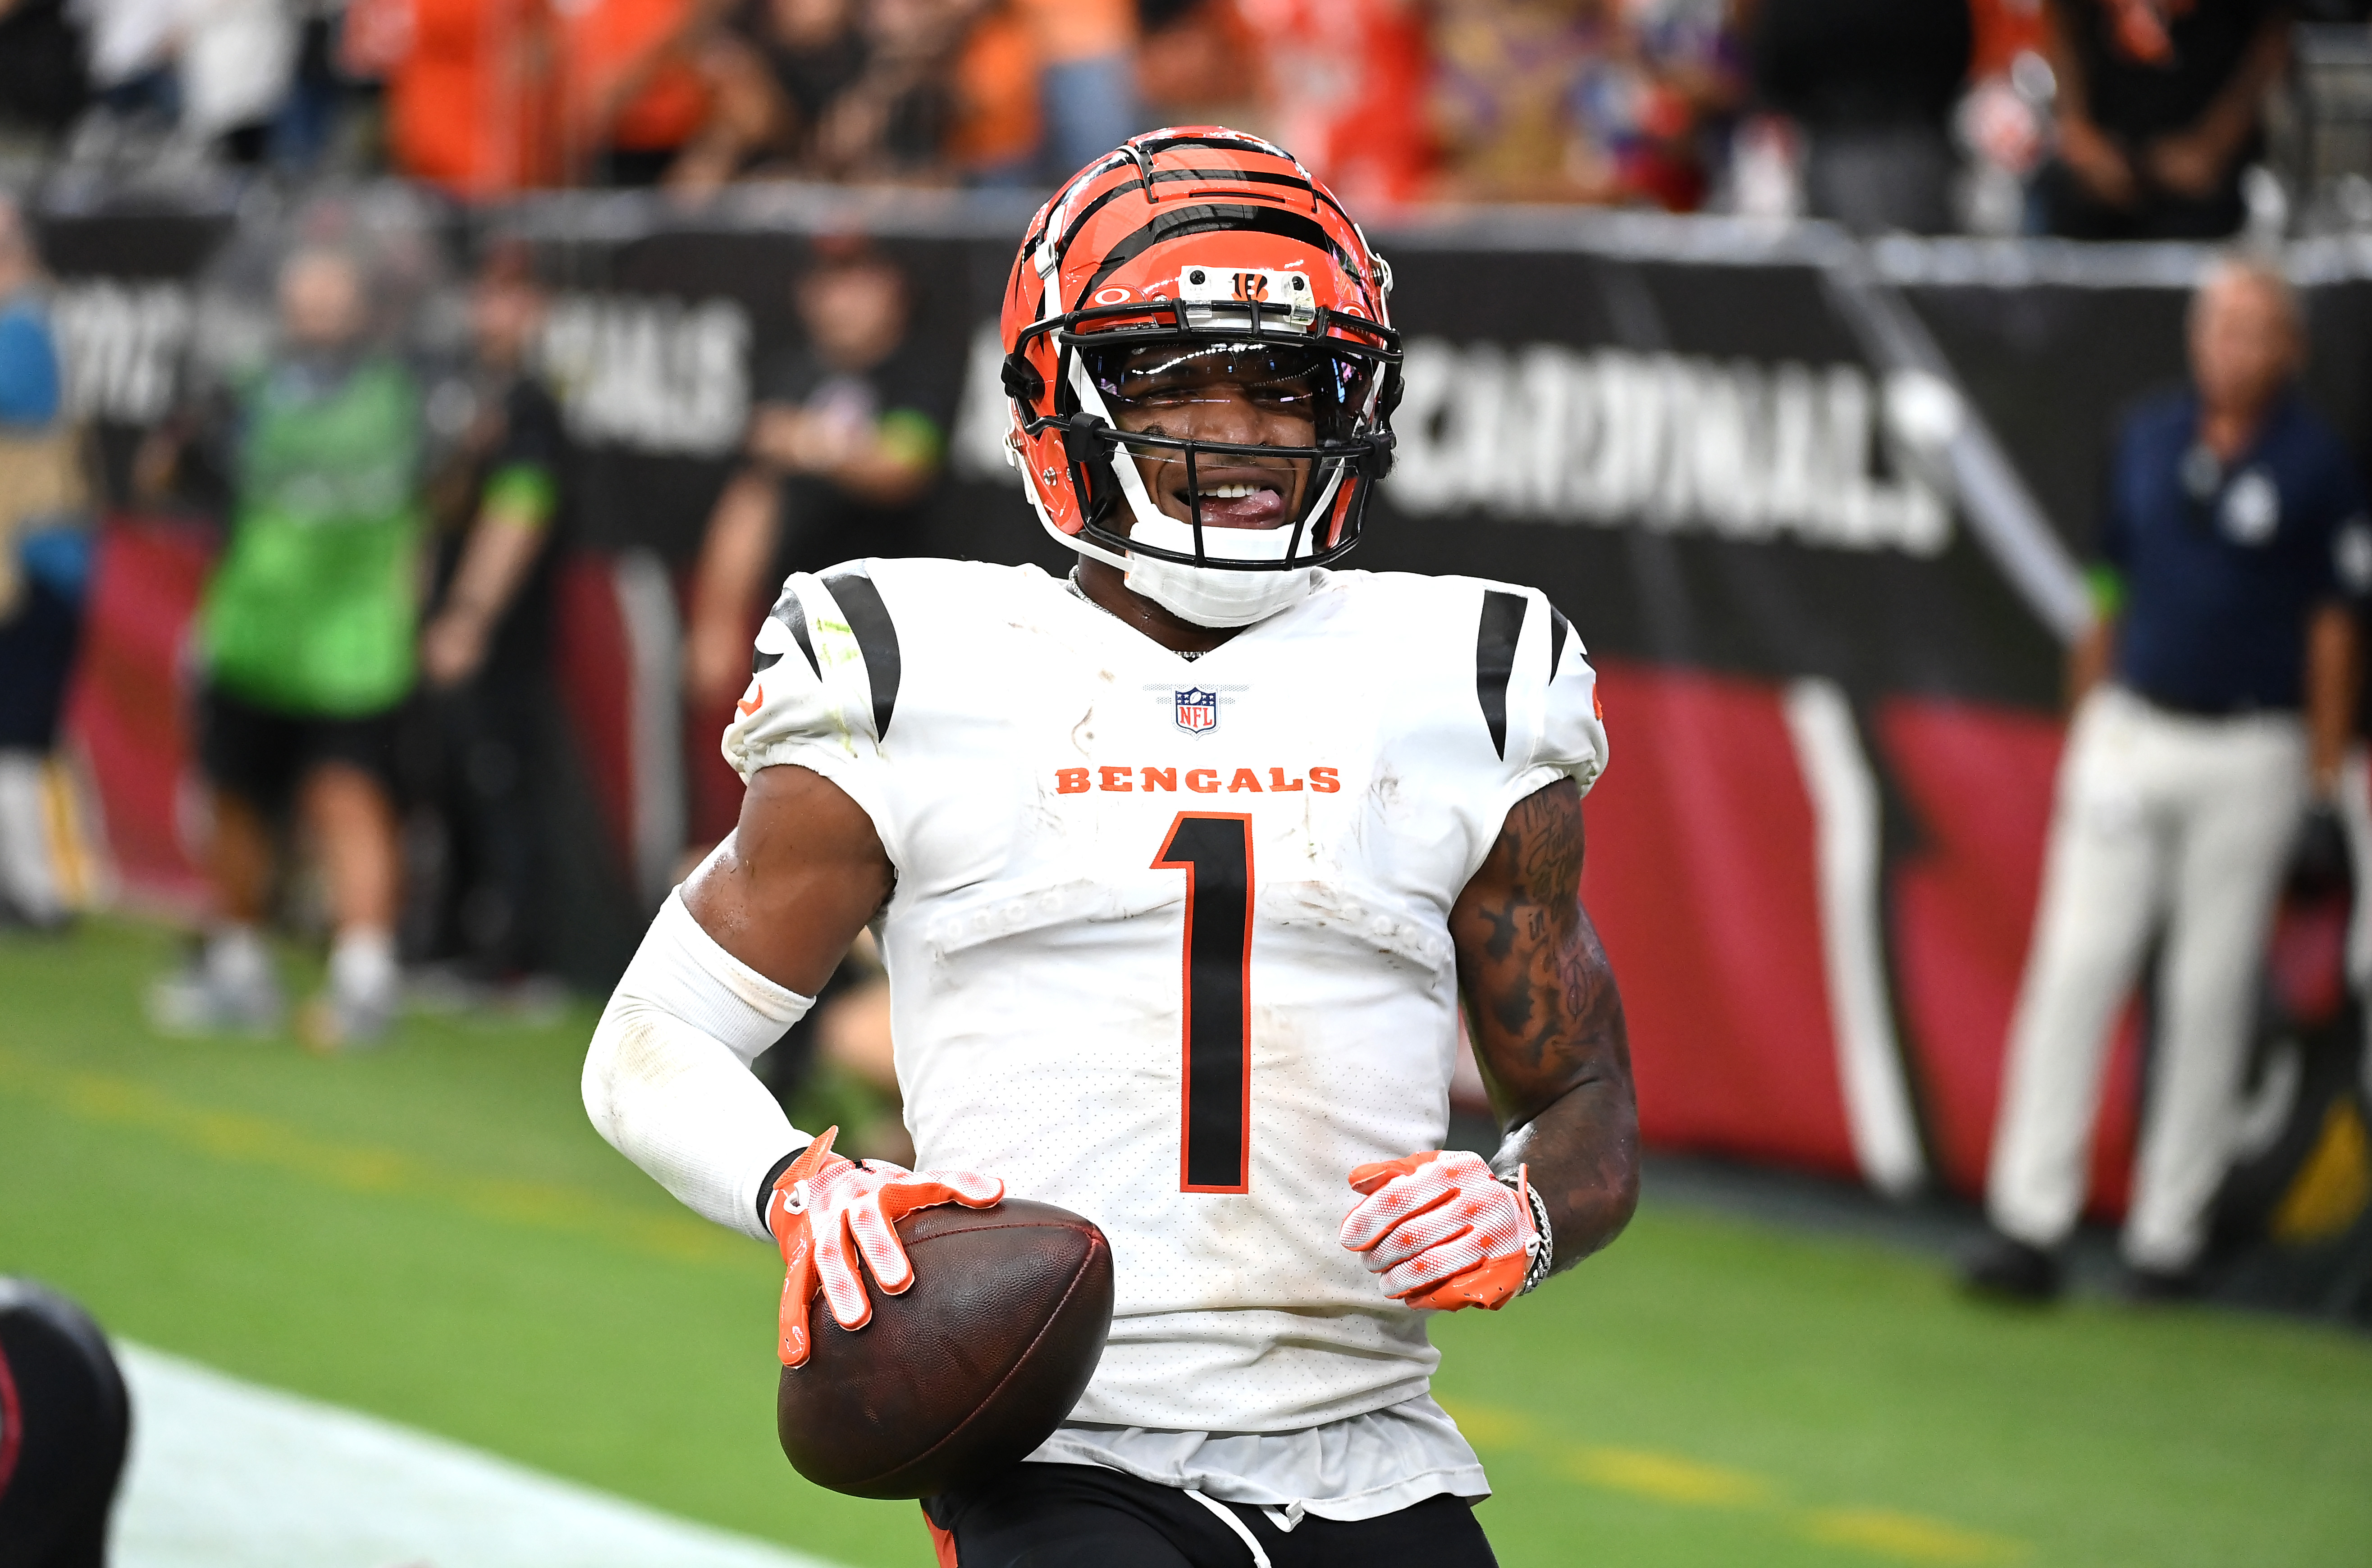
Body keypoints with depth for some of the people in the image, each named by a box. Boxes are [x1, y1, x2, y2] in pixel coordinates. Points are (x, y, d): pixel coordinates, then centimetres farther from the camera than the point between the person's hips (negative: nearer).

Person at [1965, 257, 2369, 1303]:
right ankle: (2029, 1224, -4)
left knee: (2210, 993, 2)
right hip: (2129, 735, 3)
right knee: (2074, 970, -4)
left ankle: (2169, 1233, 9)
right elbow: (2114, 586, 14)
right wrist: (2084, 720, 12)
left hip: (2250, 755, -3)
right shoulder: (2147, 440, 8)